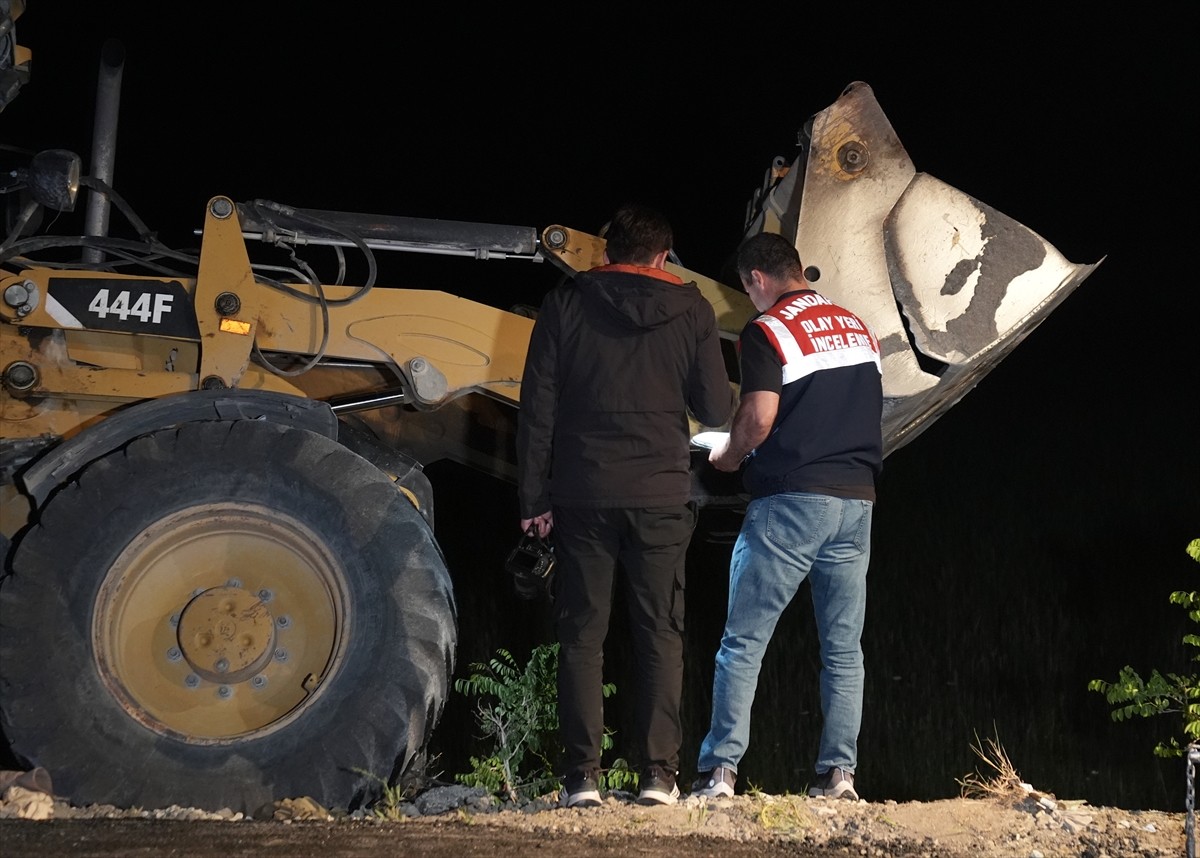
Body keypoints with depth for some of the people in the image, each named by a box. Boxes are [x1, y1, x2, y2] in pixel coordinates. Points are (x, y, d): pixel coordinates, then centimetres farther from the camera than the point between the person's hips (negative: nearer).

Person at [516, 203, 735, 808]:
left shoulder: (565, 304, 4)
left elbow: (537, 406, 1)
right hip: (661, 496, 0)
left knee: (581, 635, 3)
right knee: (660, 634, 5)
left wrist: (533, 495, 4)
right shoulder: (690, 310, 4)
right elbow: (716, 411, 5)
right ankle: (658, 775, -1)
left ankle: (582, 777, -2)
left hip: (582, 496, 0)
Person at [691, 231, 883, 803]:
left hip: (791, 500, -6)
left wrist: (725, 455, 5)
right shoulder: (859, 329, 15)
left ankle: (720, 772, -8)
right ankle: (839, 772, 1)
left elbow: (758, 420, -14)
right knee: (843, 648, 7)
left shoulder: (767, 332, -6)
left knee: (743, 643, -2)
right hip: (856, 499, 6)